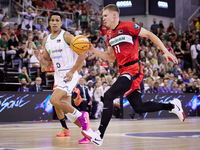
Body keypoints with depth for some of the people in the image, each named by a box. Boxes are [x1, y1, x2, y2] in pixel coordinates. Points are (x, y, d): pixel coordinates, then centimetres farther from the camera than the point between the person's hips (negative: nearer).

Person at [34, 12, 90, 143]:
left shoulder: (67, 37, -9)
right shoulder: (46, 40, 11)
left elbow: (82, 54, -13)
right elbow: (47, 64, 17)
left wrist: (72, 72, -18)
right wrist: (41, 59, -6)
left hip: (69, 75, -8)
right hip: (58, 75, 8)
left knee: (54, 100, -22)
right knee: (65, 106, 8)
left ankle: (80, 116, -6)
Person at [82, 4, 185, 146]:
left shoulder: (128, 26, -7)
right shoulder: (110, 34, 16)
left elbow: (149, 35, -3)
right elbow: (111, 57, 23)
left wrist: (165, 51, -8)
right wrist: (93, 50, 10)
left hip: (133, 69, -9)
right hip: (124, 70, 9)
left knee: (108, 95, -20)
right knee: (139, 107, 11)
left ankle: (99, 135, -21)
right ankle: (172, 105, 27)